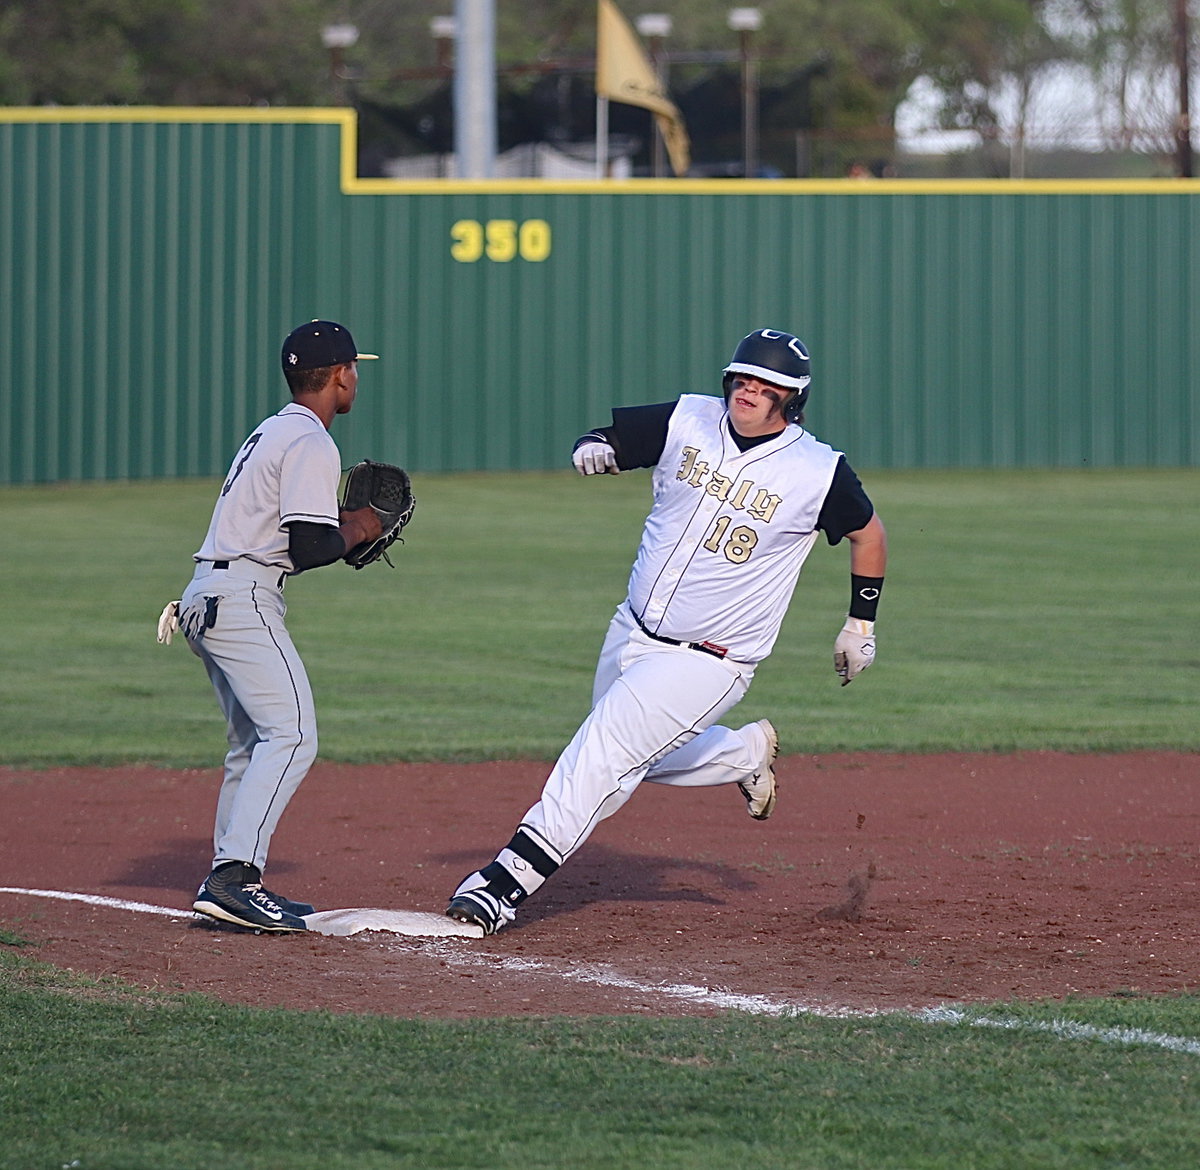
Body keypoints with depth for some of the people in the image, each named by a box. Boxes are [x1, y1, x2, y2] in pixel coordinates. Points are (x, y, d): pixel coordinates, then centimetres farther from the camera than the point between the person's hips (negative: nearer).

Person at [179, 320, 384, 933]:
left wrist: (342, 527, 12)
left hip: (205, 599, 11)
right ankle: (234, 876, -26)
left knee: (255, 743, 15)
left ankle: (231, 881, 14)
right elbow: (307, 548, -18)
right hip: (242, 599, -11)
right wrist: (355, 531, 1)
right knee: (291, 735, -17)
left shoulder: (270, 432, 21)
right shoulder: (311, 445, -10)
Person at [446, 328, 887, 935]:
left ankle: (507, 882, -19)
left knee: (605, 748, -20)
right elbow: (605, 440, 4)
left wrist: (861, 622, 8)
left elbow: (868, 531, 6)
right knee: (640, 759, 22)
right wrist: (593, 449, -21)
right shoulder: (686, 421, -5)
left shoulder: (819, 472, -12)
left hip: (706, 662, -6)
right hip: (631, 634, 6)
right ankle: (746, 753, 47)